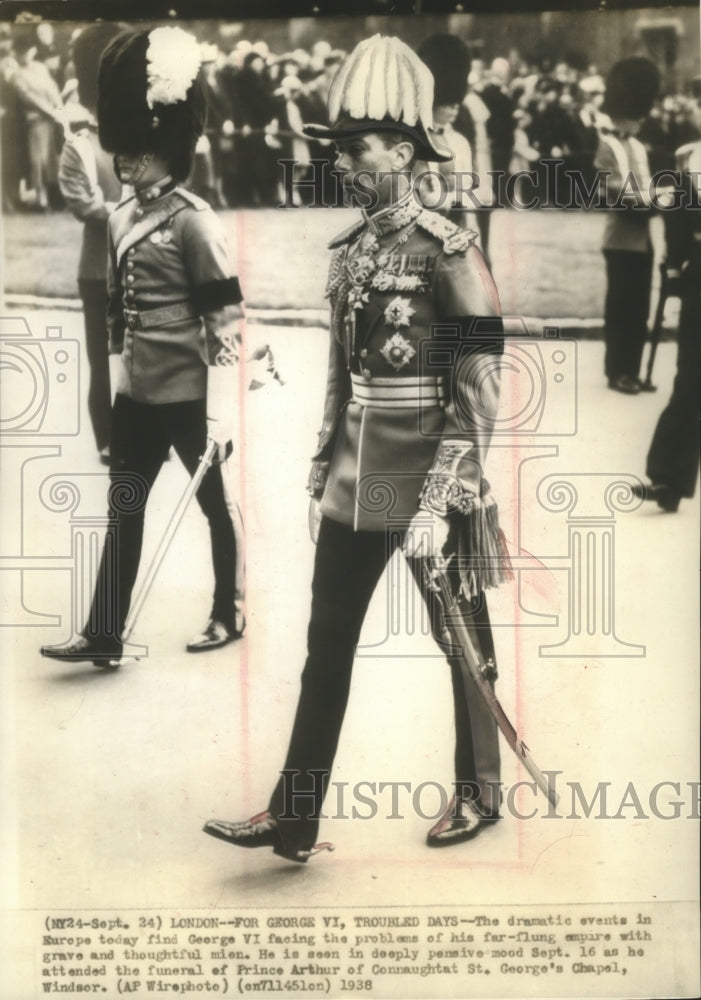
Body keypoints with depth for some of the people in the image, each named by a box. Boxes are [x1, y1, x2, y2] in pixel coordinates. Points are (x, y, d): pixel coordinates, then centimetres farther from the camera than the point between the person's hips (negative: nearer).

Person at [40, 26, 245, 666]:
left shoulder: (194, 221, -12)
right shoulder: (121, 220, 9)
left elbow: (227, 321, -14)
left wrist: (221, 412, -17)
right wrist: (123, 374, 17)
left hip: (189, 398, -7)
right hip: (135, 396, 7)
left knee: (216, 504, 9)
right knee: (123, 510, 6)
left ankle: (229, 615, 25)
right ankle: (104, 635, 11)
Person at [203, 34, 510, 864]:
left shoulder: (448, 254, -13)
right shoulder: (348, 253, 8)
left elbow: (478, 399, -16)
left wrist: (437, 506, -19)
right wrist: (322, 473, 14)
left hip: (429, 483, -6)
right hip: (355, 483, 7)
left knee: (461, 642, 11)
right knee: (326, 643, 7)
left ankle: (478, 794, 31)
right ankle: (293, 819, 16)